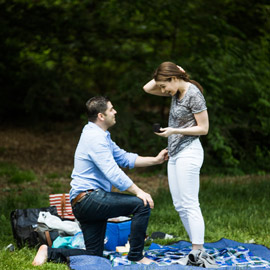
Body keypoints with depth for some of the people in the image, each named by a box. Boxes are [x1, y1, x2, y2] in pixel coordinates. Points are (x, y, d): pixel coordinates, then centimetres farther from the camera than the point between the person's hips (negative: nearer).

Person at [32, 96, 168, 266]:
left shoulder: (101, 136, 19)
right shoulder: (95, 138, -15)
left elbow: (125, 158, 24)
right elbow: (113, 172, -22)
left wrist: (155, 160, 16)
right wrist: (138, 192, -21)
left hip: (85, 204, 11)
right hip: (88, 199, -11)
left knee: (94, 255, 10)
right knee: (142, 205, -18)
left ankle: (49, 253, 11)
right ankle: (136, 256, -10)